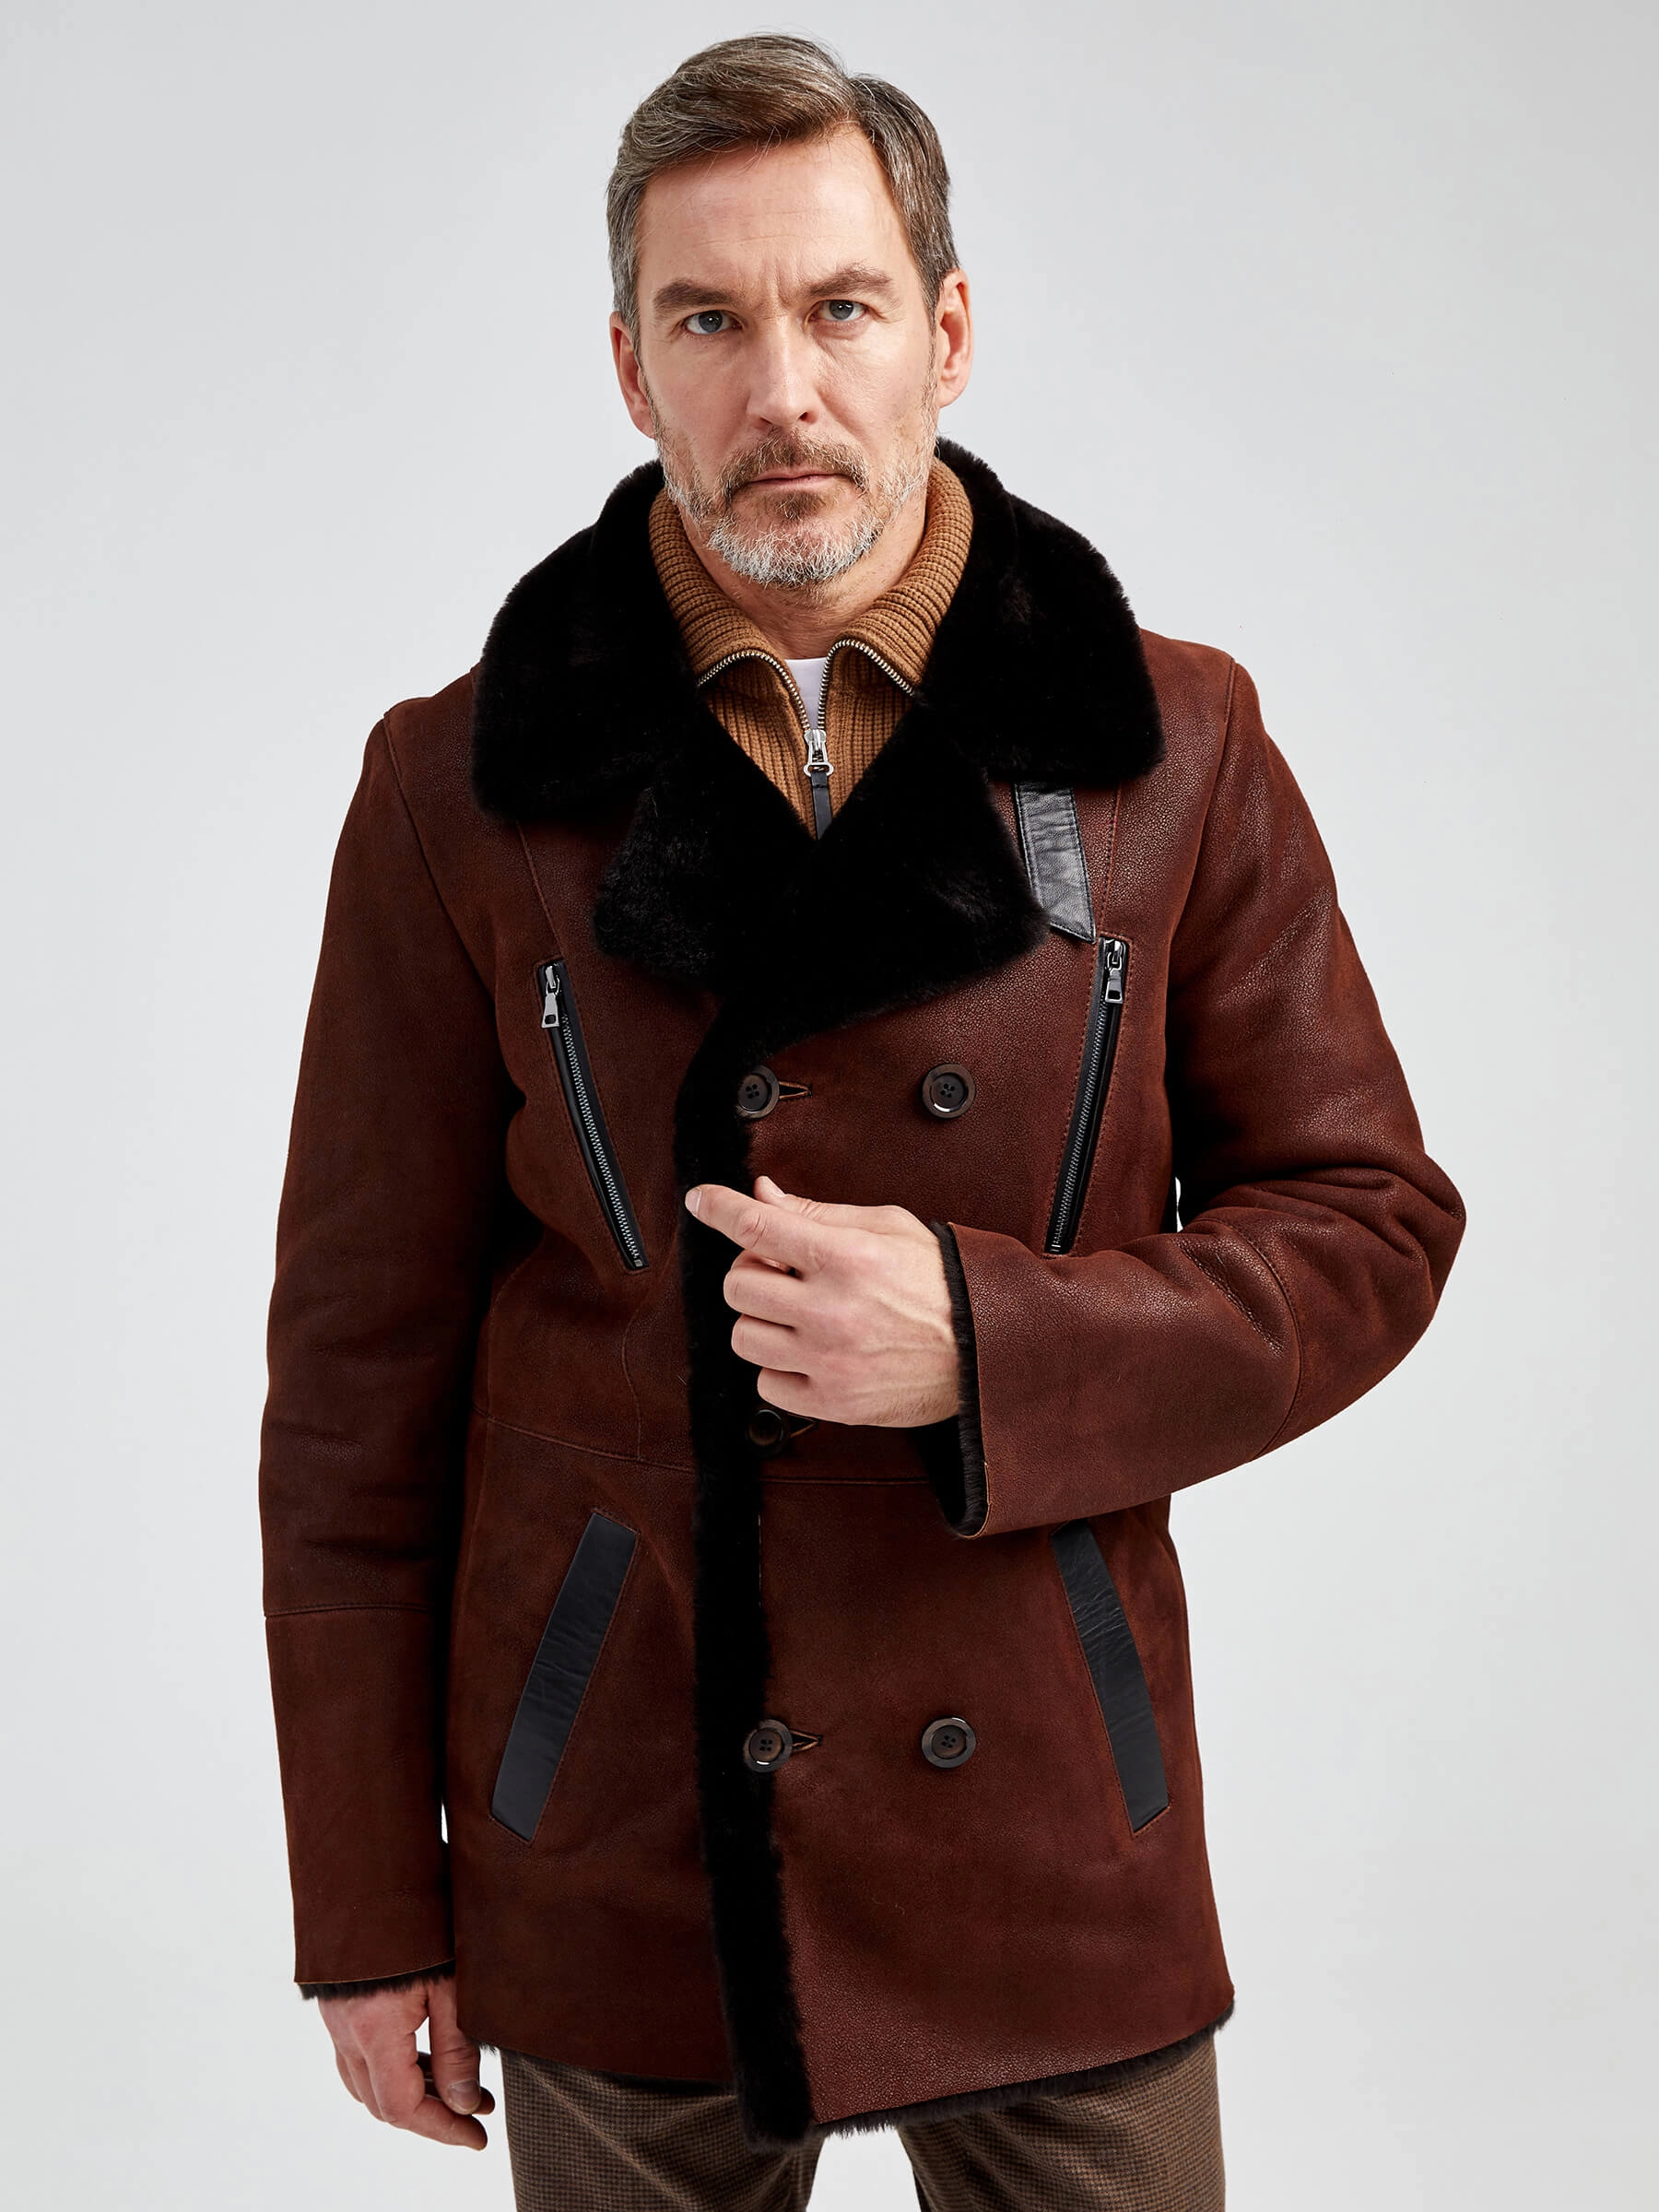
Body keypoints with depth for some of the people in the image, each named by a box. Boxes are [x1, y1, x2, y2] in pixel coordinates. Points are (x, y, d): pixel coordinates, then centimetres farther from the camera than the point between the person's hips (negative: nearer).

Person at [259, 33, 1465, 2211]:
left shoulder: (1176, 749, -2)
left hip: (1058, 1856, 1)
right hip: (619, 1863, 0)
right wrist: (367, 1906, 1)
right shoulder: (465, 789, -3)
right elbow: (362, 1363, -1)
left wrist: (993, 1341, -17)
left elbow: (1365, 1221, 2)